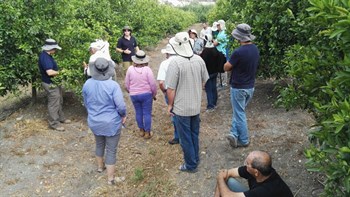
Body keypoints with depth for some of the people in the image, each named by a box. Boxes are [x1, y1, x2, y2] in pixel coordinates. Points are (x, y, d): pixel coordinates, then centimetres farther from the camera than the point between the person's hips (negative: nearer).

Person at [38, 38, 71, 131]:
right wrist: (58, 72, -16)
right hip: (50, 84, -11)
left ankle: (61, 118, 35)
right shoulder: (45, 57, -26)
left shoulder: (46, 55, 8)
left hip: (53, 82, 11)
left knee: (59, 102, 21)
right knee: (54, 103, -1)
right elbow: (50, 72, -34)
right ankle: (54, 123, 9)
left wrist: (57, 71, 5)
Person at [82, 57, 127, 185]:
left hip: (94, 122, 5)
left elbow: (86, 103, 8)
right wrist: (123, 115, -1)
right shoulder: (113, 85, -22)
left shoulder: (87, 84, -6)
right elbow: (121, 106, -22)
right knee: (111, 150, 8)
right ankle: (110, 178, 18)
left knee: (99, 144, 28)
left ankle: (100, 166, 49)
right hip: (111, 123, -5)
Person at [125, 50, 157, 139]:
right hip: (146, 94, -2)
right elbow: (152, 84, -11)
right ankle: (147, 132, 12)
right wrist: (154, 94, 5)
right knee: (147, 113, 6)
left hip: (134, 95, 3)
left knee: (138, 112, 16)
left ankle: (141, 130, 28)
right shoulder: (147, 69, -14)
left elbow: (127, 84, 2)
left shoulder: (130, 69, -6)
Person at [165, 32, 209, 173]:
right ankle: (195, 159, 39)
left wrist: (170, 105, -5)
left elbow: (171, 89, -20)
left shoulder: (175, 62, -23)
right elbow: (204, 81, 7)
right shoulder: (199, 59, -5)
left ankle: (191, 165, 24)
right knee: (194, 134, 23)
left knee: (185, 138, 11)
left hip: (181, 108, -6)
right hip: (196, 105, 6)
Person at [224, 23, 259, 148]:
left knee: (239, 114, 6)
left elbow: (226, 67, -14)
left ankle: (244, 140, 17)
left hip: (239, 88, -7)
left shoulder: (238, 52, -25)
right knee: (239, 111, 19)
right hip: (250, 87, 7)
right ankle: (234, 134, 13)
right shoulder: (255, 49, 1)